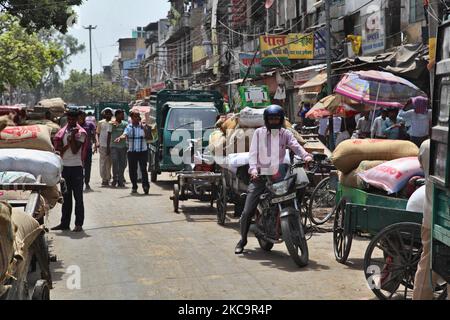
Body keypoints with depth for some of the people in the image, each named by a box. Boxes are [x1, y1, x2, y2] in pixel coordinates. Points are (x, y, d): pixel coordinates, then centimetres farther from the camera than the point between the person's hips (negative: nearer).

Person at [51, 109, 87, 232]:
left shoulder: (81, 133, -3)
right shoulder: (62, 132, 11)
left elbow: (75, 150, -11)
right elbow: (59, 149, 4)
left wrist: (73, 136, -15)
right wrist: (68, 143, -9)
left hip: (76, 167, -5)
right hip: (64, 166, 5)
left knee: (78, 197, -1)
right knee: (66, 196, 11)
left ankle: (79, 224, 2)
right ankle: (64, 223, 17)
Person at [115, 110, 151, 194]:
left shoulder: (143, 127, 6)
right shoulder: (128, 127, 4)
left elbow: (149, 138, 9)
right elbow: (124, 135, -15)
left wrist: (145, 130, -8)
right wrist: (120, 138, -36)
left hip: (143, 151, -1)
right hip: (132, 152, 1)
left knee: (143, 169, -10)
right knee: (132, 170, 5)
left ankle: (146, 186, -7)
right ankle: (134, 187, 18)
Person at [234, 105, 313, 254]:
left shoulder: (285, 134, 9)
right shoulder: (259, 133, 6)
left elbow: (296, 146, -7)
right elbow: (253, 152, -2)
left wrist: (306, 156, -28)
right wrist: (253, 169, -19)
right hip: (260, 176, -1)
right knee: (248, 211, -3)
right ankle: (243, 239, 14)